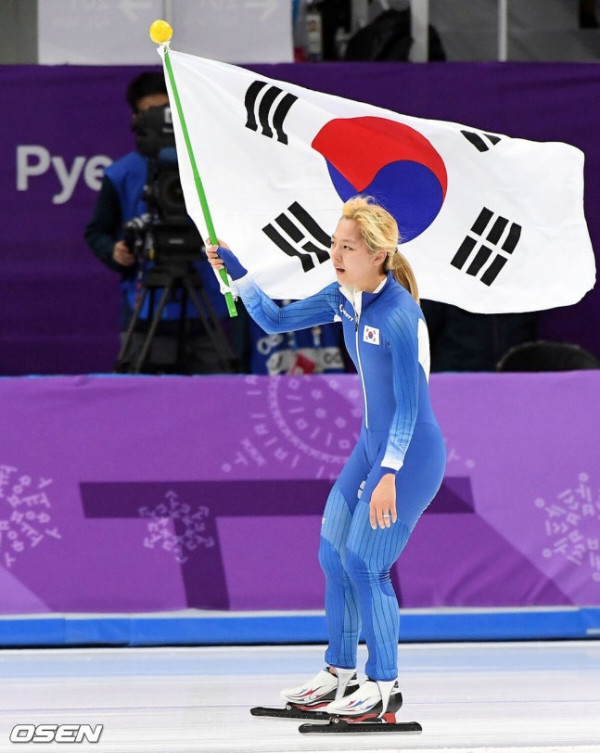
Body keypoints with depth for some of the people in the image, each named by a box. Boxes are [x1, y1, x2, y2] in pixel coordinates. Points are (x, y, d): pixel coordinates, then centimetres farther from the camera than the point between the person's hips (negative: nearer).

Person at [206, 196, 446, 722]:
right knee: (333, 556, 12)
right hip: (372, 444, 9)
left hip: (413, 453, -9)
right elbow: (275, 321, 12)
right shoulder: (344, 298, 0)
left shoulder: (399, 315, -25)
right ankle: (341, 674, 26)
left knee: (363, 565, -8)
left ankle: (385, 688, 6)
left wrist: (389, 475, -27)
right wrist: (235, 273, 0)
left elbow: (408, 406, -24)